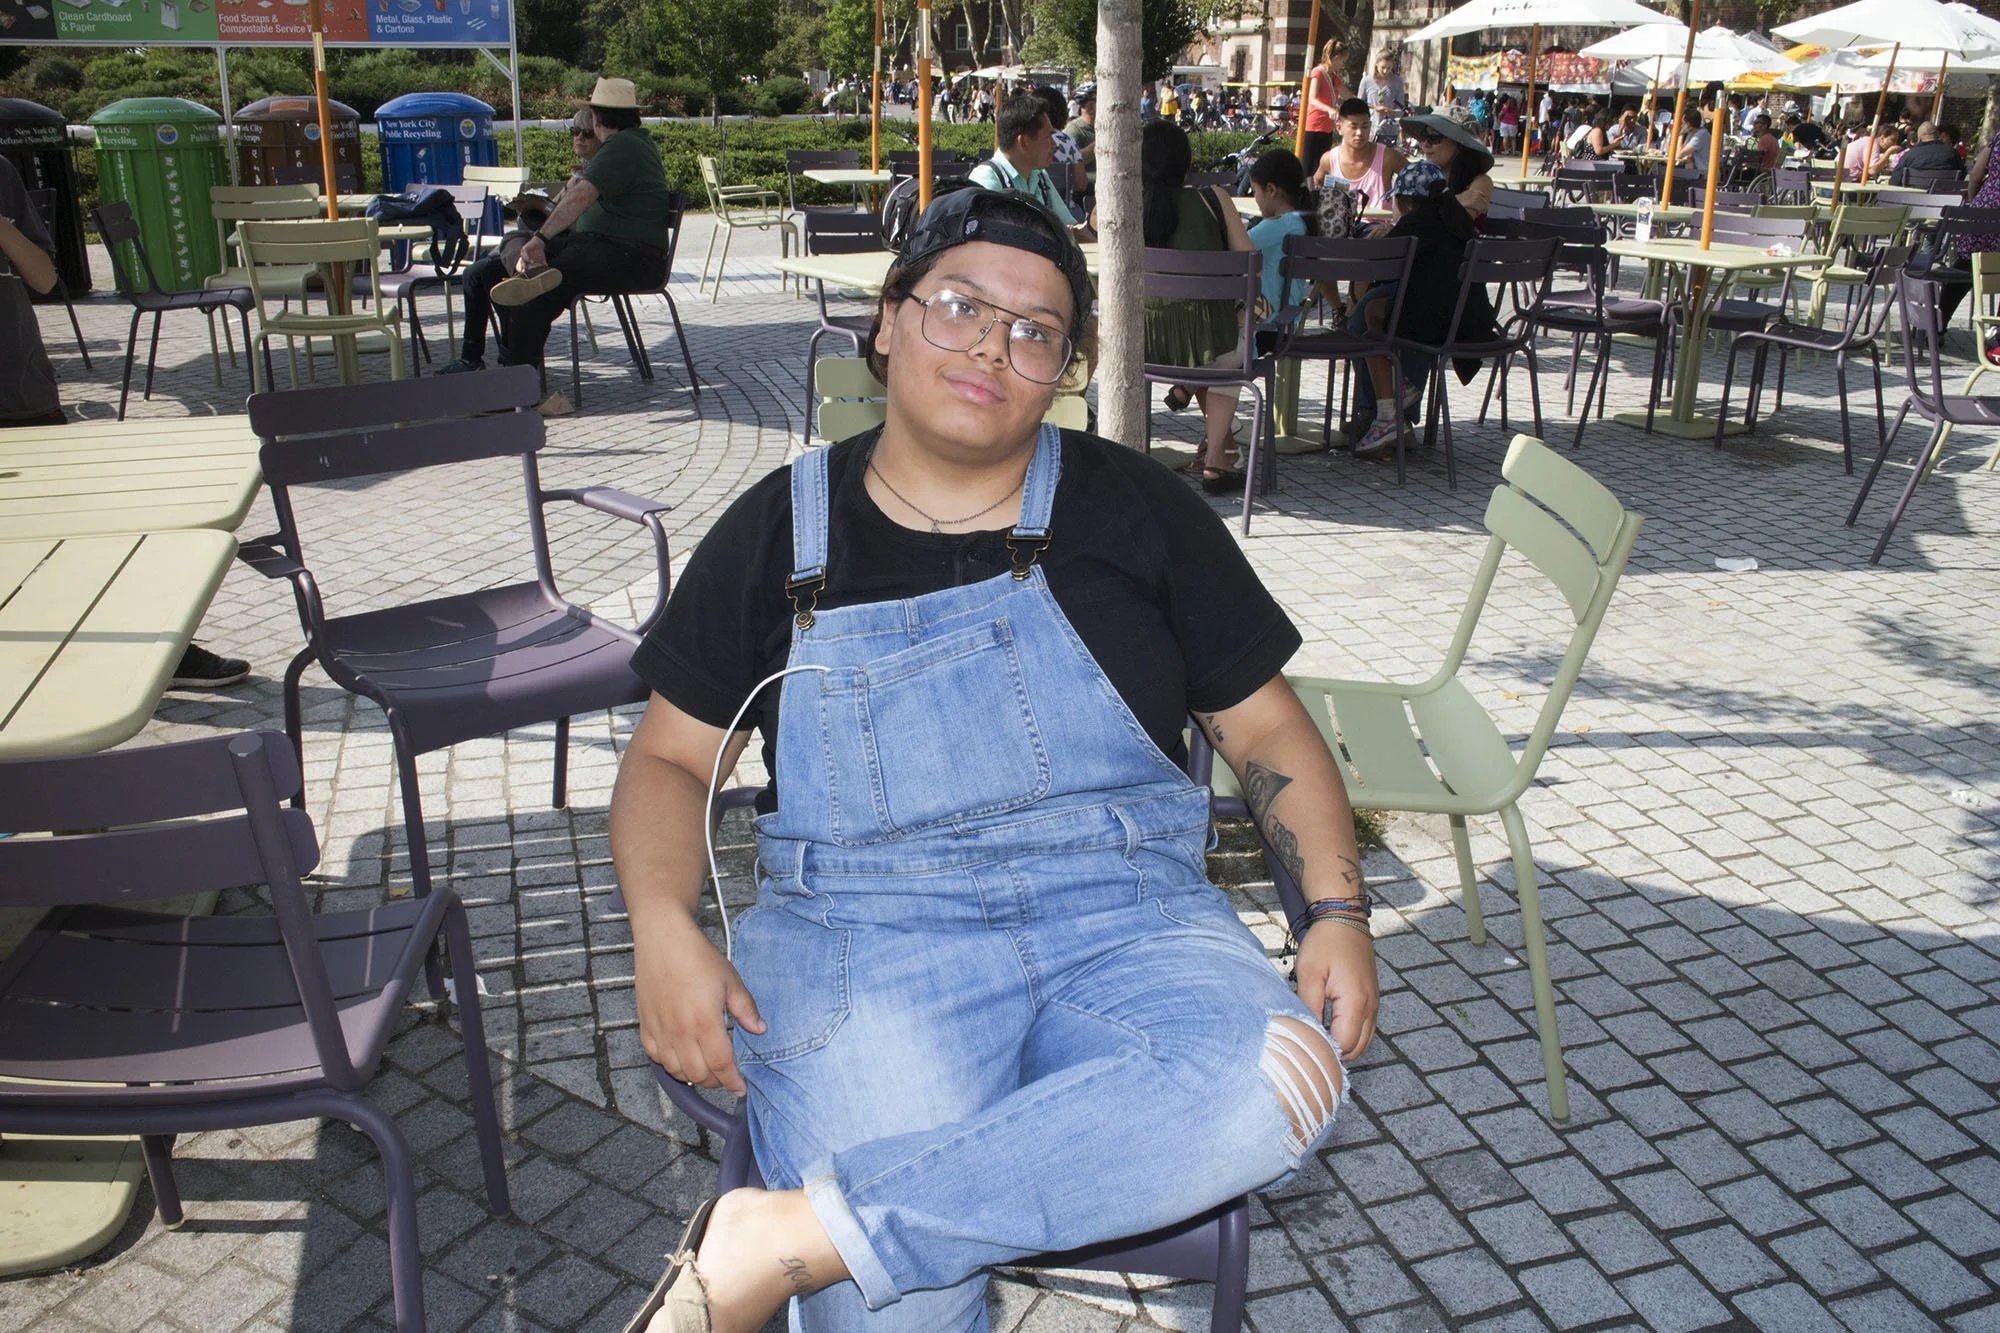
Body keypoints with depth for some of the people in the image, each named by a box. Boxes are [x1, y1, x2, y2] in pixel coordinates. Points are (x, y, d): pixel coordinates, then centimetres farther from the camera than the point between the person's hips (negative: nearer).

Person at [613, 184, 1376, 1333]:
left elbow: (1268, 727, 12)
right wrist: (664, 929, -6)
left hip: (1128, 923, 3)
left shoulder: (1134, 508, 10)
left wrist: (1340, 911, -3)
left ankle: (773, 1239, -27)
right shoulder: (781, 528, 11)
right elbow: (671, 758, 13)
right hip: (863, 934, -2)